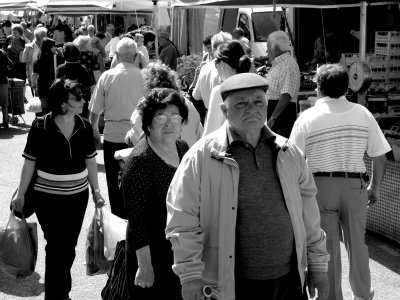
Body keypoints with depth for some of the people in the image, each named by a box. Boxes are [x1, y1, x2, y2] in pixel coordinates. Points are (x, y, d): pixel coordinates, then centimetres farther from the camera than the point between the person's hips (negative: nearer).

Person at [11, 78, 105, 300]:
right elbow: (30, 162, -6)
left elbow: (90, 160, 6)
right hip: (48, 197, -3)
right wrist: (21, 195, -3)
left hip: (78, 195, 4)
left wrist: (96, 191, 7)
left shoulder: (84, 126, -3)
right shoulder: (40, 126, -13)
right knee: (56, 245, 0)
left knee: (69, 246, 11)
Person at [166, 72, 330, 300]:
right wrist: (190, 276, -13)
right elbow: (183, 221, -9)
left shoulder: (289, 153, 6)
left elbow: (309, 213, 12)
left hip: (289, 282, 4)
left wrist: (318, 266, 12)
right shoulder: (201, 157, -9)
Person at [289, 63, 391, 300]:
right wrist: (375, 187, 13)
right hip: (354, 185, 2)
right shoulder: (363, 114, -1)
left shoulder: (307, 118, -7)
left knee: (327, 246, 10)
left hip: (320, 185, -2)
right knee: (357, 243, 18)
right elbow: (380, 156, 0)